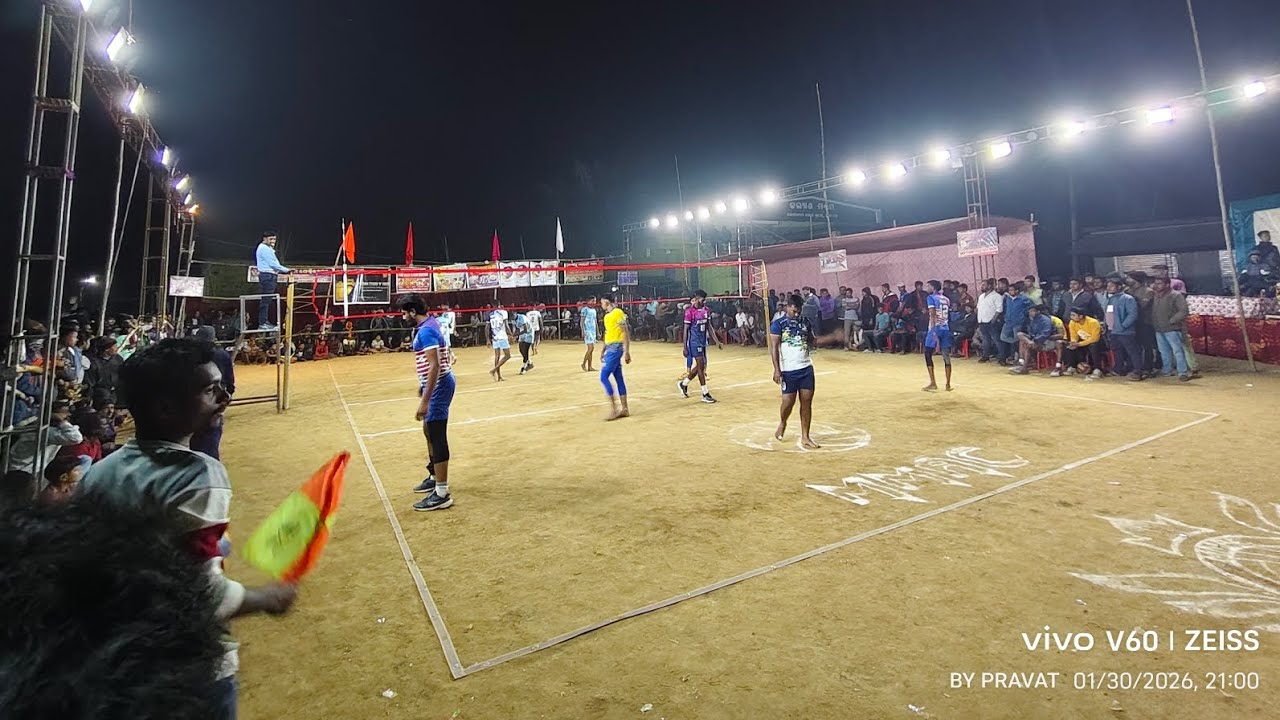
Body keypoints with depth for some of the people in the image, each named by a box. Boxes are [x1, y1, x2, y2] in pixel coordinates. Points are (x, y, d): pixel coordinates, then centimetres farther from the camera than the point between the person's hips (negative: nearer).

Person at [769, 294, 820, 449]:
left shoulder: (806, 322, 8)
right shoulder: (778, 324, -7)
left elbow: (811, 341, 16)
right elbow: (774, 347, -10)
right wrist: (777, 369, -17)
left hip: (806, 368, 4)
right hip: (788, 370, -4)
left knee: (807, 402, 3)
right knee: (788, 401, -2)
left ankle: (805, 438, 11)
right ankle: (782, 423, 31)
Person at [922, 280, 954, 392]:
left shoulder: (931, 297, -4)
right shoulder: (946, 299, 16)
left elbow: (933, 314, -15)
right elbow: (949, 315, 21)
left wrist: (933, 330, -21)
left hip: (935, 329, -6)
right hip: (946, 329, 6)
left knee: (928, 354, 4)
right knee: (946, 357, 7)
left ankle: (933, 383, -1)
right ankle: (948, 384, 8)